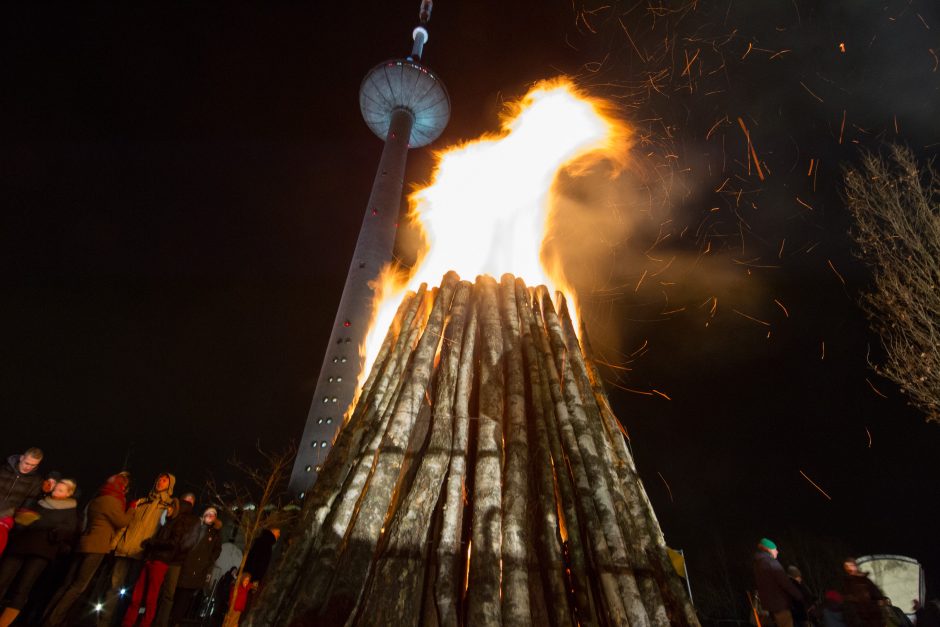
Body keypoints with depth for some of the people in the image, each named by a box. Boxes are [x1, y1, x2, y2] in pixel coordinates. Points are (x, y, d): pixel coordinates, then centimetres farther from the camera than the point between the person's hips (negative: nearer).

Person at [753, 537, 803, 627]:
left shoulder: (758, 563, 12)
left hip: (769, 602, 9)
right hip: (779, 602, -9)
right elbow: (785, 583, -19)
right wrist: (800, 597, -7)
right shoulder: (771, 562, -18)